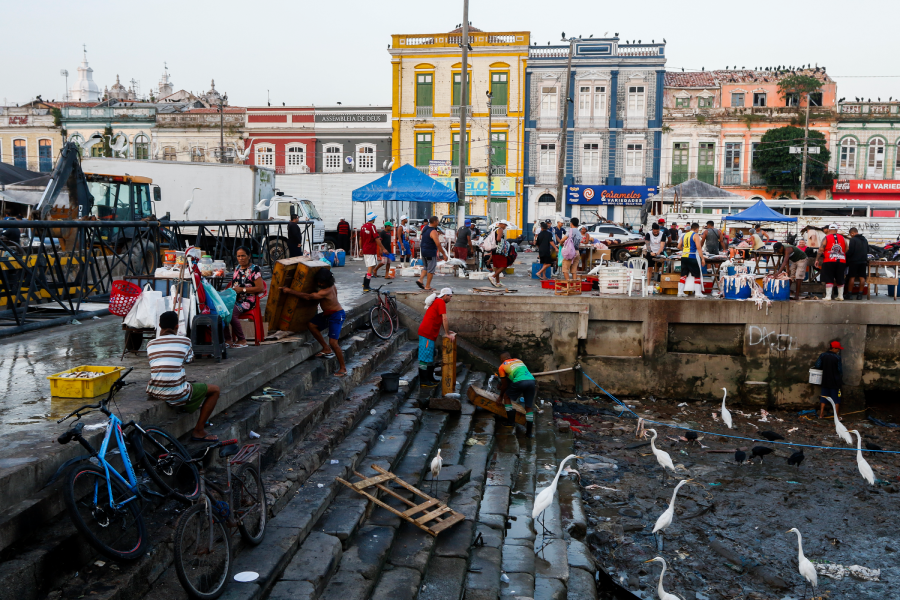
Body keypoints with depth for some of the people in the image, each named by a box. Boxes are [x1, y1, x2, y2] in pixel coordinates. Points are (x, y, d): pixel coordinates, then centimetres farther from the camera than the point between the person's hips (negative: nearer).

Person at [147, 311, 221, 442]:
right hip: (176, 395, -6)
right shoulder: (184, 341, -2)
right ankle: (198, 431, 13)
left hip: (154, 392, 6)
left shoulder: (151, 344, 8)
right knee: (215, 390, 13)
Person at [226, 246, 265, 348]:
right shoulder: (237, 268, 19)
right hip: (235, 299, 7)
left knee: (231, 313, -31)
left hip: (247, 300, -7)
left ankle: (242, 340, -16)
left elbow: (260, 288, -12)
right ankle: (227, 339, -14)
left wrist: (242, 289, -14)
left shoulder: (254, 269, -4)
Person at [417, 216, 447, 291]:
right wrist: (444, 254, -19)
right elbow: (438, 244, -24)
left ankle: (420, 279, 10)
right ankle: (427, 286, 6)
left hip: (423, 251, 8)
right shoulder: (433, 232, -20)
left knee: (426, 267, 24)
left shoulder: (425, 228, 7)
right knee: (431, 269, 2)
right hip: (431, 253, -8)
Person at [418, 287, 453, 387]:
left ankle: (430, 378, 26)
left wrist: (447, 331, 21)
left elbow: (441, 319, 26)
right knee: (425, 357, -6)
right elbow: (445, 319, -17)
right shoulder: (440, 302, -12)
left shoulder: (437, 301, 19)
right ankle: (423, 381, -3)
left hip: (430, 333, 11)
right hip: (427, 333, -11)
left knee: (430, 356, 18)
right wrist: (447, 333, -11)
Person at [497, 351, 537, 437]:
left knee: (507, 397, 21)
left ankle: (511, 422, 17)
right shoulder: (519, 361, 33)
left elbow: (504, 385, 22)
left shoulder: (502, 367, 19)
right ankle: (529, 432, 16)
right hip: (532, 381, 4)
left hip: (520, 382, -4)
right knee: (529, 407, 15)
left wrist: (501, 396, 38)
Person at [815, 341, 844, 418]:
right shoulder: (837, 357, -15)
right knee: (836, 399, 8)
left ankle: (821, 414, 13)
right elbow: (840, 370, -10)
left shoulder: (822, 355, -5)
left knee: (823, 398, 11)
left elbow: (817, 366, -6)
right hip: (835, 381, -3)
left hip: (825, 381, 4)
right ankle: (837, 416, 13)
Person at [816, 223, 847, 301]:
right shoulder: (843, 238, 10)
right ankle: (840, 296, 18)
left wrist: (817, 259, 2)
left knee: (829, 280, -2)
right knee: (840, 280, 12)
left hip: (829, 261, -4)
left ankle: (828, 296, -6)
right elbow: (846, 250, 11)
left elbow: (821, 250, -4)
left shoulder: (826, 238, -1)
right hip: (841, 261, 4)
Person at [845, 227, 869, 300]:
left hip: (854, 261, -6)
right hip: (863, 261, 6)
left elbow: (850, 251, -15)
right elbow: (867, 251, 20)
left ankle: (849, 293, -1)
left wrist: (846, 256, 1)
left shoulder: (853, 239, -11)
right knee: (862, 278, 5)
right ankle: (860, 294, 5)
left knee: (851, 277, -1)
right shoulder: (865, 240, 12)